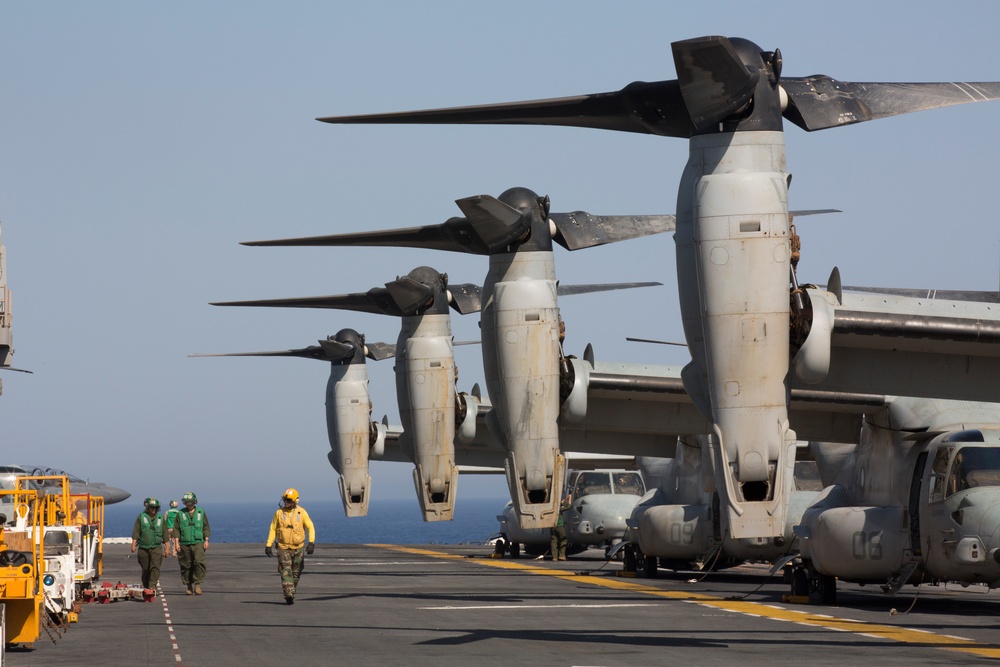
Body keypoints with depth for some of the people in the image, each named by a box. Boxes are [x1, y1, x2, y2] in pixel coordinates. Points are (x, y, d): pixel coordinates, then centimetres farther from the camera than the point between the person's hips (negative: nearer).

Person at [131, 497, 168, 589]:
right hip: (143, 548, 0)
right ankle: (145, 587, 21)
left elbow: (165, 534, 12)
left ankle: (152, 586, -22)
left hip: (156, 547, 0)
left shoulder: (160, 518, 8)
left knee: (155, 567, -16)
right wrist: (133, 545, -8)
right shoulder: (141, 517, 4)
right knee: (145, 569, 7)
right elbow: (136, 532, 1)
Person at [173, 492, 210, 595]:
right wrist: (176, 543, -3)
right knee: (186, 566, 2)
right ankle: (188, 586, 11)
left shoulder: (201, 513, 10)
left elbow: (206, 528, 12)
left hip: (198, 543, -1)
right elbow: (176, 529, 6)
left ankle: (197, 584, -12)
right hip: (184, 544, 1)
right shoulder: (180, 514, 9)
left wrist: (206, 540, 2)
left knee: (199, 562, -17)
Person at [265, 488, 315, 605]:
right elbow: (273, 529, 7)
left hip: (298, 547, 1)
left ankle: (291, 594, 27)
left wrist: (311, 542, -15)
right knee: (286, 572, -14)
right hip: (283, 548, -1)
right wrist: (268, 545, 1)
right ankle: (288, 596, -22)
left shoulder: (302, 513, -2)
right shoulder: (279, 513, 1)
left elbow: (310, 528, -1)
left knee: (295, 573, 9)